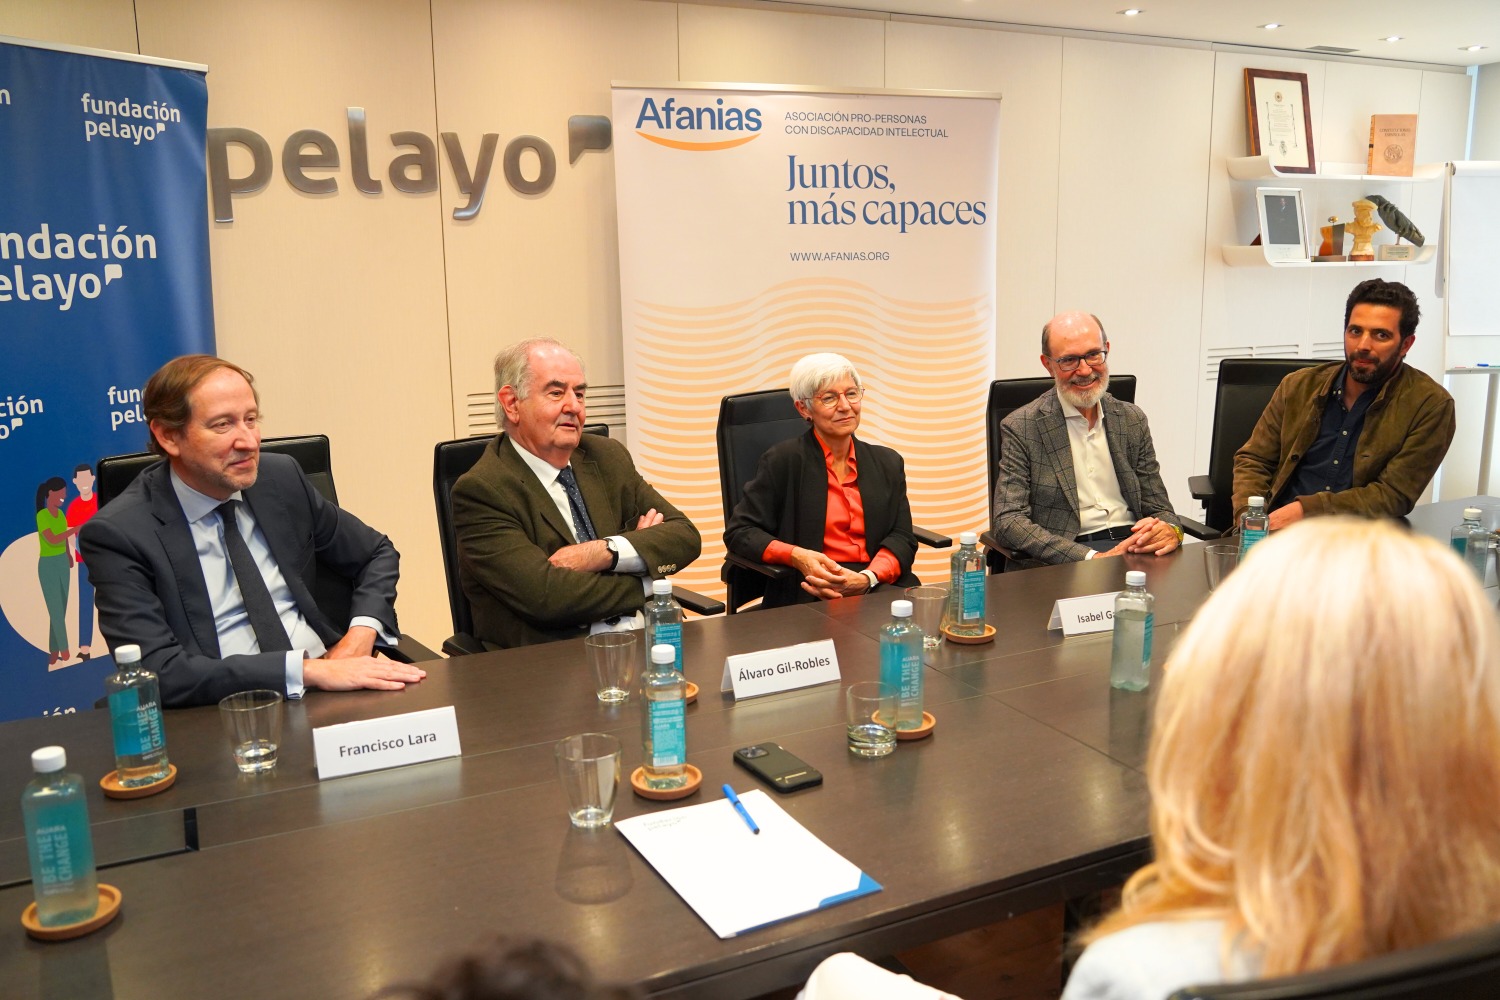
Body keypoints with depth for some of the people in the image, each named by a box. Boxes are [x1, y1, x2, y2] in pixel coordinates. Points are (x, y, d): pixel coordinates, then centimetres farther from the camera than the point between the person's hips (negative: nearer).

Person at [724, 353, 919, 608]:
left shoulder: (888, 463, 16)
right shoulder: (782, 460, 3)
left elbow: (903, 537, 8)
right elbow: (739, 532, 2)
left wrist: (868, 578, -14)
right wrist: (797, 557, -17)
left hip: (879, 587, 5)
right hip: (805, 595, -4)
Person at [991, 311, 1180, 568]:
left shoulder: (1133, 420, 14)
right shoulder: (1021, 428, -1)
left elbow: (1158, 506, 17)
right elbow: (1008, 522, -10)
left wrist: (1170, 530, -10)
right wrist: (1093, 558, -20)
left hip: (1131, 546, 5)